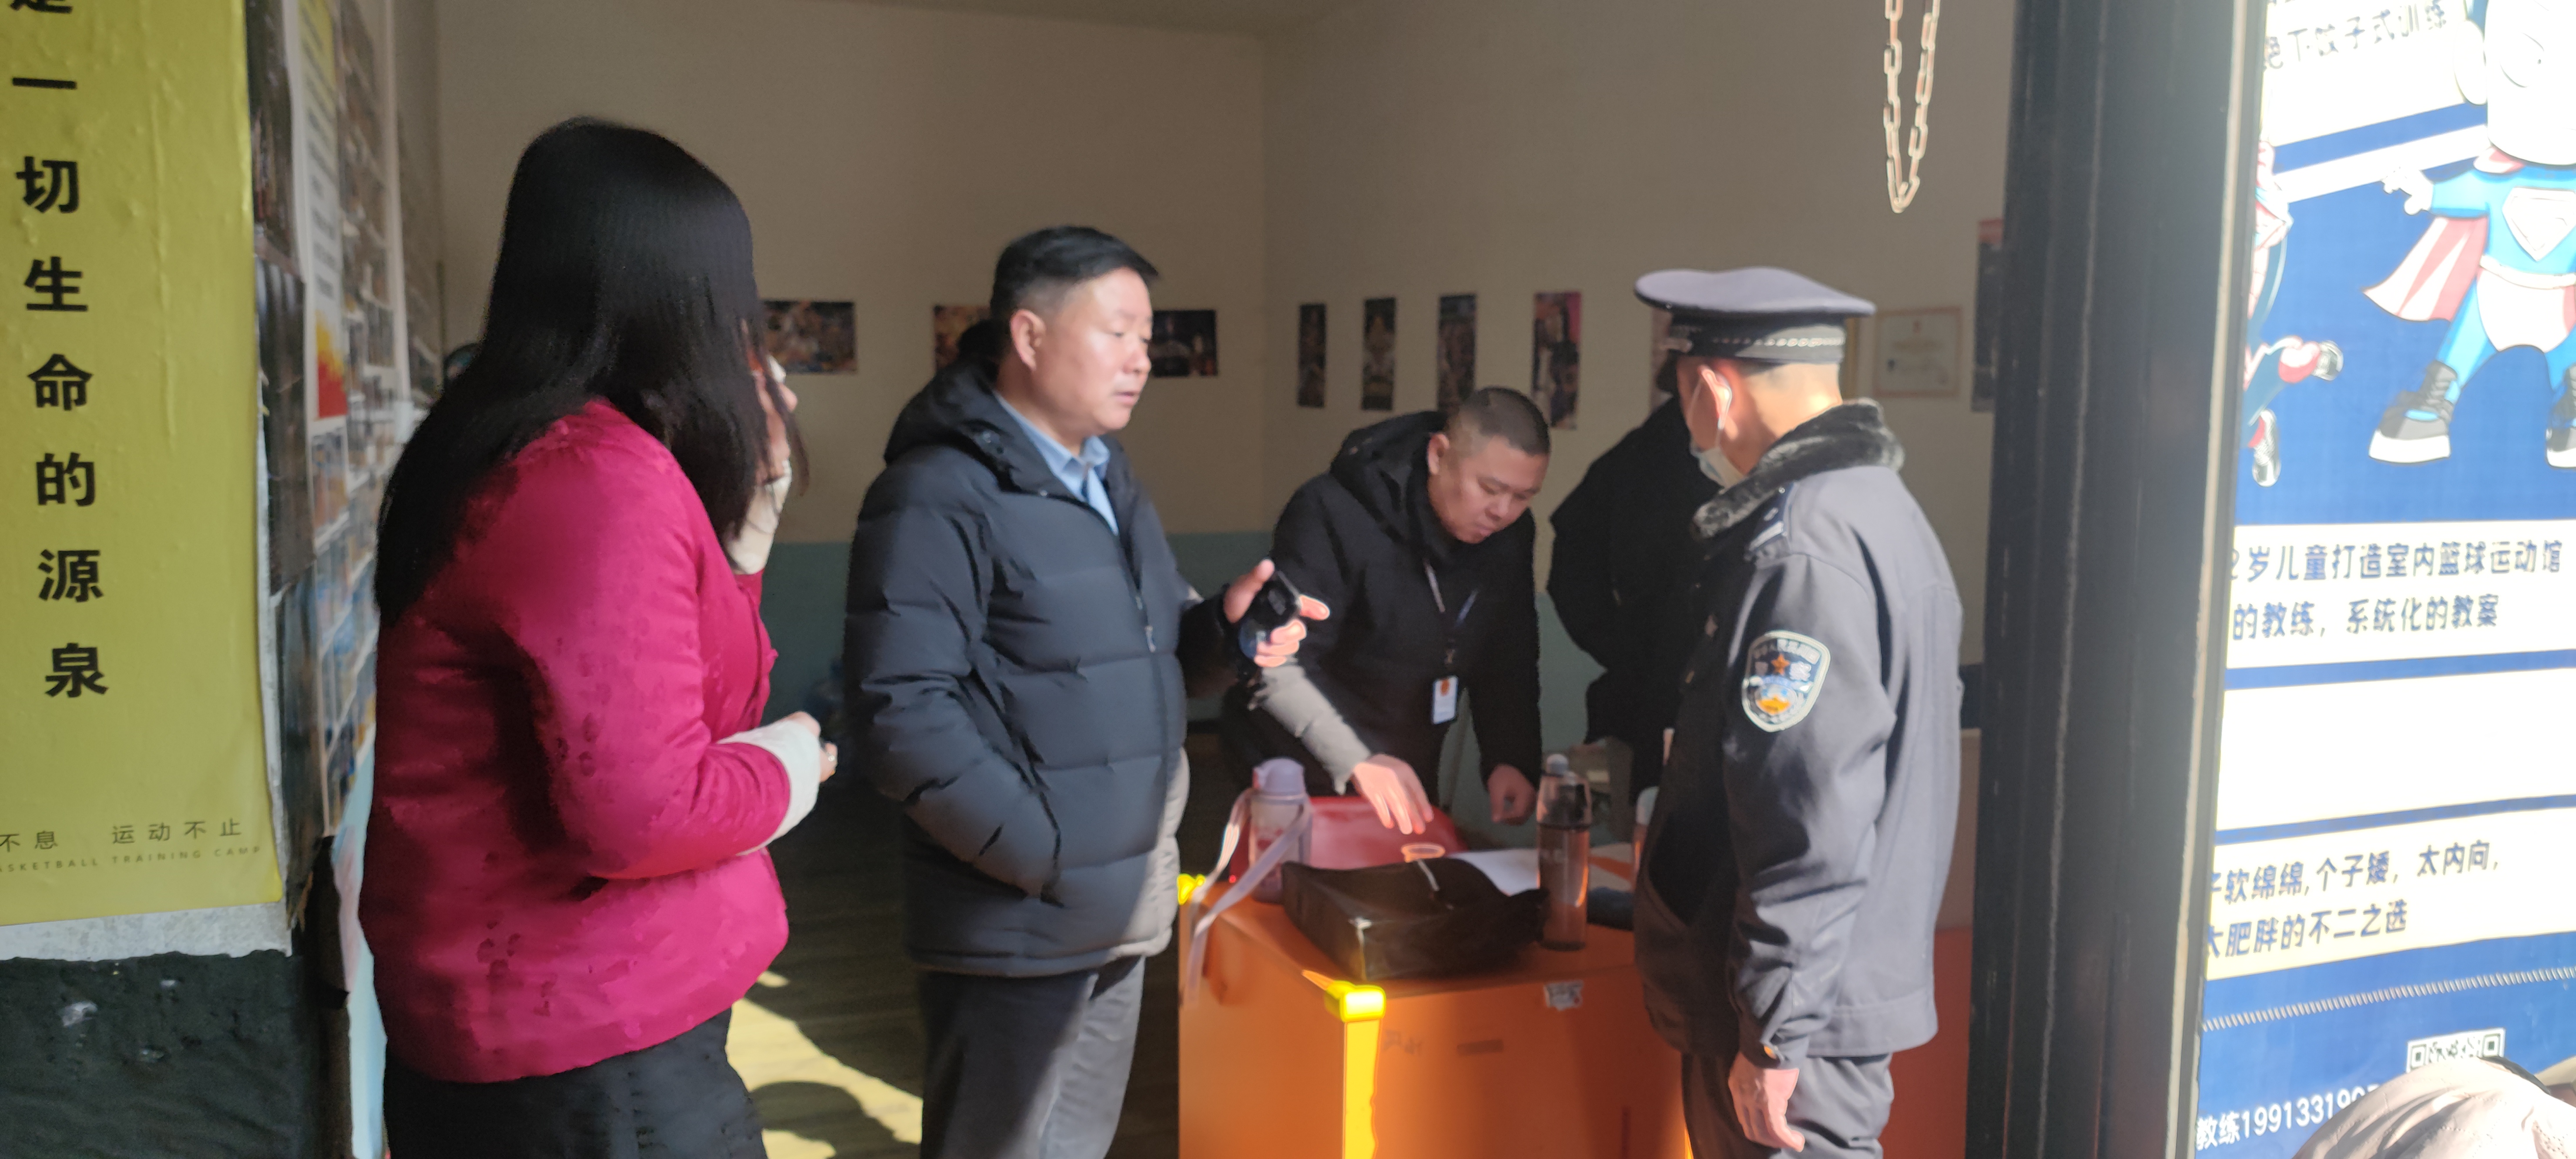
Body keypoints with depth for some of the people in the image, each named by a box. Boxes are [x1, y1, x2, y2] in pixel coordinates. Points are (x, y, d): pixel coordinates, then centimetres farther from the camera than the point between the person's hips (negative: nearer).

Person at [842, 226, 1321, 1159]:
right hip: (1018, 922, -8)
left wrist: (1226, 633, -3)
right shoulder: (940, 495, -15)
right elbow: (898, 710, -22)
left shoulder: (1108, 479, 14)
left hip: (1121, 912, 9)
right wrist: (1044, 854, -21)